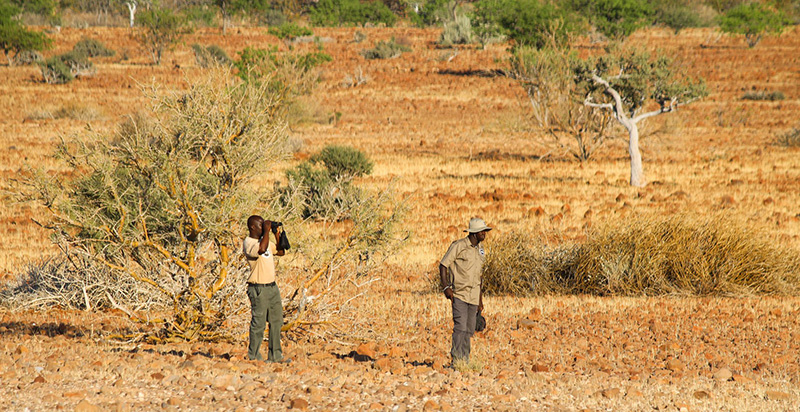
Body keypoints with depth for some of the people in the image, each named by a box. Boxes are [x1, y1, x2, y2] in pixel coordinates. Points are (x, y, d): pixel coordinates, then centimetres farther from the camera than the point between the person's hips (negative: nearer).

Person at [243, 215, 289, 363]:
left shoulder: (265, 240, 15)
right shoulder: (248, 243, -12)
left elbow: (280, 252, 23)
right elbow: (261, 249, -33)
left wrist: (277, 235, 10)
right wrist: (266, 230, -21)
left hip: (272, 286, 9)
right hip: (258, 289, -9)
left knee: (276, 321, 10)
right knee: (258, 323, -5)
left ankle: (275, 355, 17)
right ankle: (253, 357, 4)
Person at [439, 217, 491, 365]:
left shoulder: (481, 250, 14)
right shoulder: (458, 246, -8)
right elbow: (443, 265, -6)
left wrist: (480, 299, 23)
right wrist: (446, 287, -17)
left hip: (474, 295, 7)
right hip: (459, 293, -7)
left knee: (469, 329, 6)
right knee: (460, 327, -15)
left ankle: (465, 360, 11)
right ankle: (456, 360, -16)